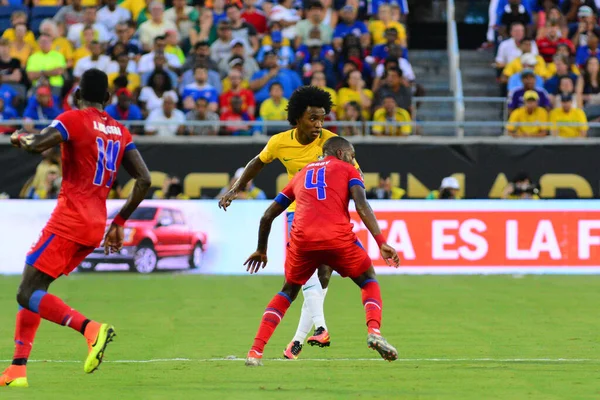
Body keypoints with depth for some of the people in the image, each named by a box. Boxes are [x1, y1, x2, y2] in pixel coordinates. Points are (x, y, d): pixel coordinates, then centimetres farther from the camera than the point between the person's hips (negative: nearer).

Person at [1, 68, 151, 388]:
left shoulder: (73, 120, -7)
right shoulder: (120, 132, 13)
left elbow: (35, 145, -22)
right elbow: (144, 180, 8)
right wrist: (119, 223, 16)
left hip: (69, 222, -8)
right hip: (96, 226, 8)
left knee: (28, 295, -8)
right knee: (32, 291, 15)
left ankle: (91, 329, -27)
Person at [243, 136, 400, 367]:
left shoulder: (300, 175, 30)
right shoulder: (348, 170, 19)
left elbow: (268, 216, 30)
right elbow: (362, 207, -1)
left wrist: (261, 250, 44)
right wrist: (381, 243, -7)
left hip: (302, 240, 3)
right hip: (338, 239, -3)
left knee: (288, 292, 25)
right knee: (369, 282, 20)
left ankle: (255, 352, 11)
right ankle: (374, 331, -7)